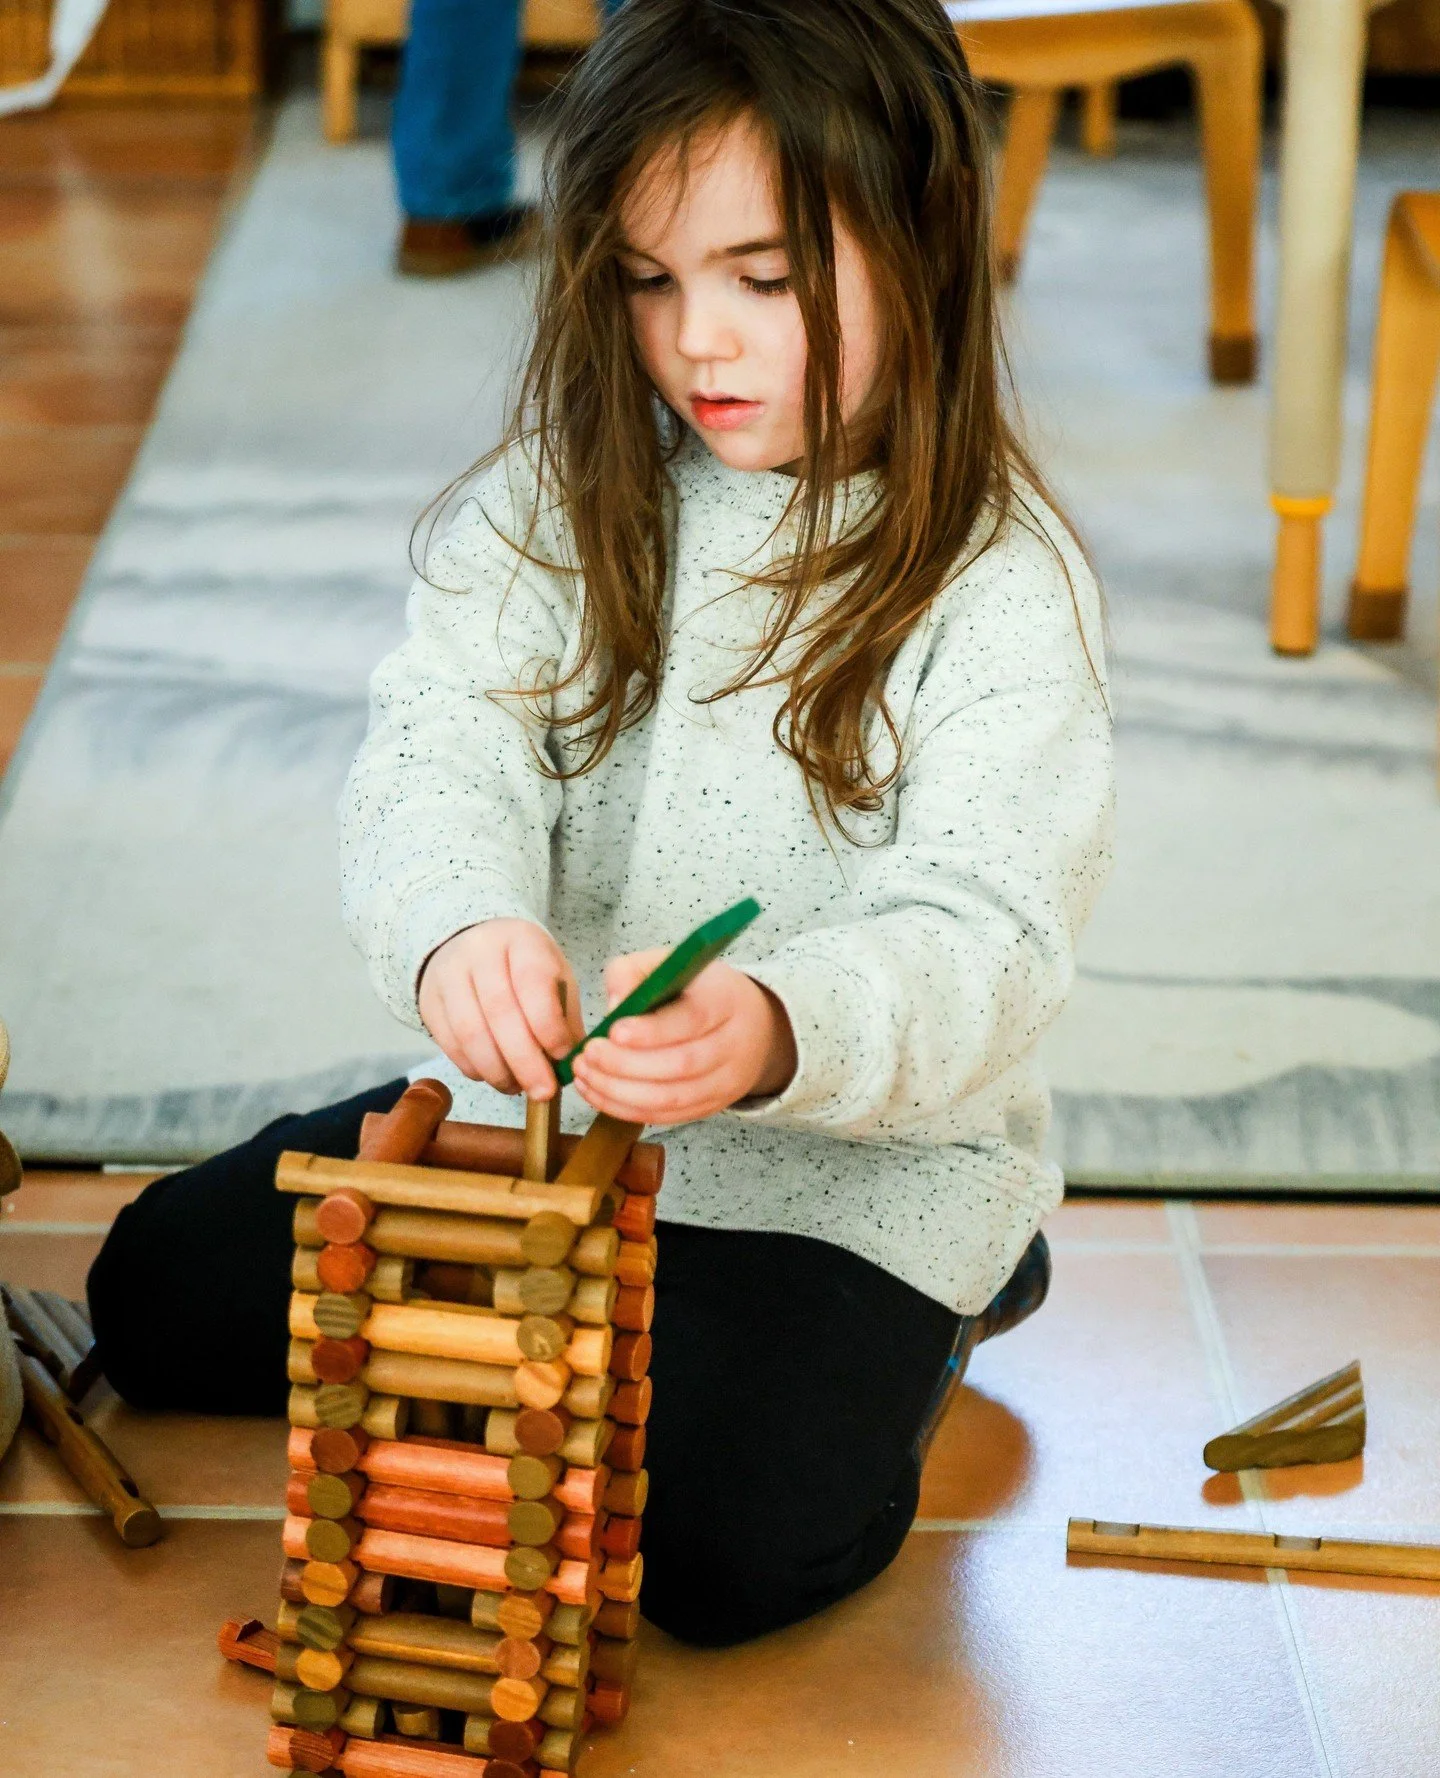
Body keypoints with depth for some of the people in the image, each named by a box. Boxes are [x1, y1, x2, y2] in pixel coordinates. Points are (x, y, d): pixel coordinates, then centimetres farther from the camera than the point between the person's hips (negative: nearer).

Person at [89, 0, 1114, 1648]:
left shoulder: (999, 584, -15)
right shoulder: (561, 499, -2)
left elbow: (985, 943, -23)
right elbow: (440, 752, -14)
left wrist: (779, 1033, -46)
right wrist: (455, 925, -39)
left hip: (857, 1165, -5)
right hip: (537, 1107, 5)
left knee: (719, 1538, -25)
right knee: (160, 1289, 2)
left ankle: (910, 1326, 7)